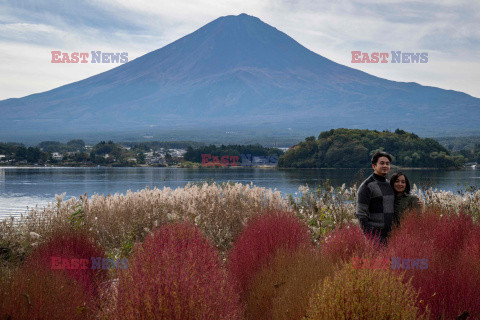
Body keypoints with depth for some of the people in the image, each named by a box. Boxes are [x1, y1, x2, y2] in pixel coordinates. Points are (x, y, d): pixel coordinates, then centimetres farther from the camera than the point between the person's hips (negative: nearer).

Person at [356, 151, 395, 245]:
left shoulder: (389, 184, 15)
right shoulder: (367, 186, -9)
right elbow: (360, 213, -12)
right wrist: (369, 235, -17)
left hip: (388, 234, 7)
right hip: (374, 234, -7)